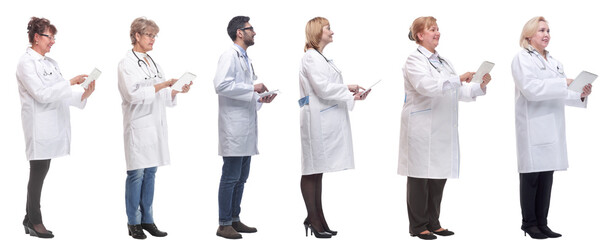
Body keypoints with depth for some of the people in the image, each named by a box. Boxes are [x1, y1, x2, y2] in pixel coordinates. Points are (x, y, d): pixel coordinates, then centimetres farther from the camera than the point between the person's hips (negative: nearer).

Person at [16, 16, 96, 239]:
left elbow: (60, 95, 14)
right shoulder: (26, 62, -7)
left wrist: (83, 94, -2)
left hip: (52, 126, 8)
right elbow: (42, 94, -17)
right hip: (38, 126, -8)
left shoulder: (51, 63, 17)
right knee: (38, 172, -4)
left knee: (41, 171, 9)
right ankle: (34, 221, 3)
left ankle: (30, 219, 16)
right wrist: (71, 82, -18)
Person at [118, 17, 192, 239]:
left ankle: (147, 219, 15)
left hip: (156, 125, 7)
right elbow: (132, 94, -17)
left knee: (150, 173, 9)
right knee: (137, 173, -3)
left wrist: (177, 90, -1)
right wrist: (161, 85, -20)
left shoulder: (152, 63, 16)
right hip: (138, 126, -7)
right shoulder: (127, 64, -5)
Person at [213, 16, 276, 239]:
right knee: (230, 177, -6)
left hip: (246, 127, 9)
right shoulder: (229, 56, -8)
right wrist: (253, 88, -17)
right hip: (234, 126, -9)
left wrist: (260, 98, 8)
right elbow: (221, 85, -22)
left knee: (241, 177, 12)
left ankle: (235, 219, 20)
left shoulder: (245, 58, 20)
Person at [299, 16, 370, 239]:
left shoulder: (320, 57, 19)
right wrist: (351, 95, -12)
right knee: (312, 171, -3)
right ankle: (314, 220, 2)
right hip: (316, 120, -10)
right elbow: (323, 89, -18)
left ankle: (316, 218, 18)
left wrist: (348, 88, 5)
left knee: (317, 171, 12)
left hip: (326, 120, 10)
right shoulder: (311, 57, -12)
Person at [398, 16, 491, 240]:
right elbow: (427, 86, -22)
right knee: (420, 177, -1)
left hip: (442, 129, 7)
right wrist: (458, 79, -24)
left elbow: (459, 91, 16)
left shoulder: (443, 61, 17)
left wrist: (480, 86, 0)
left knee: (439, 175, 9)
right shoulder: (414, 61, -6)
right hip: (422, 128, -7)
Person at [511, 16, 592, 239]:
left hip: (553, 128, 7)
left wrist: (580, 95, 3)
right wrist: (564, 83, -19)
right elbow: (530, 89, -17)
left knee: (547, 177, 7)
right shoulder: (522, 59, -3)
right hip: (533, 127, -7)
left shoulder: (554, 62, 19)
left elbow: (560, 95, 21)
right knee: (531, 177, -2)